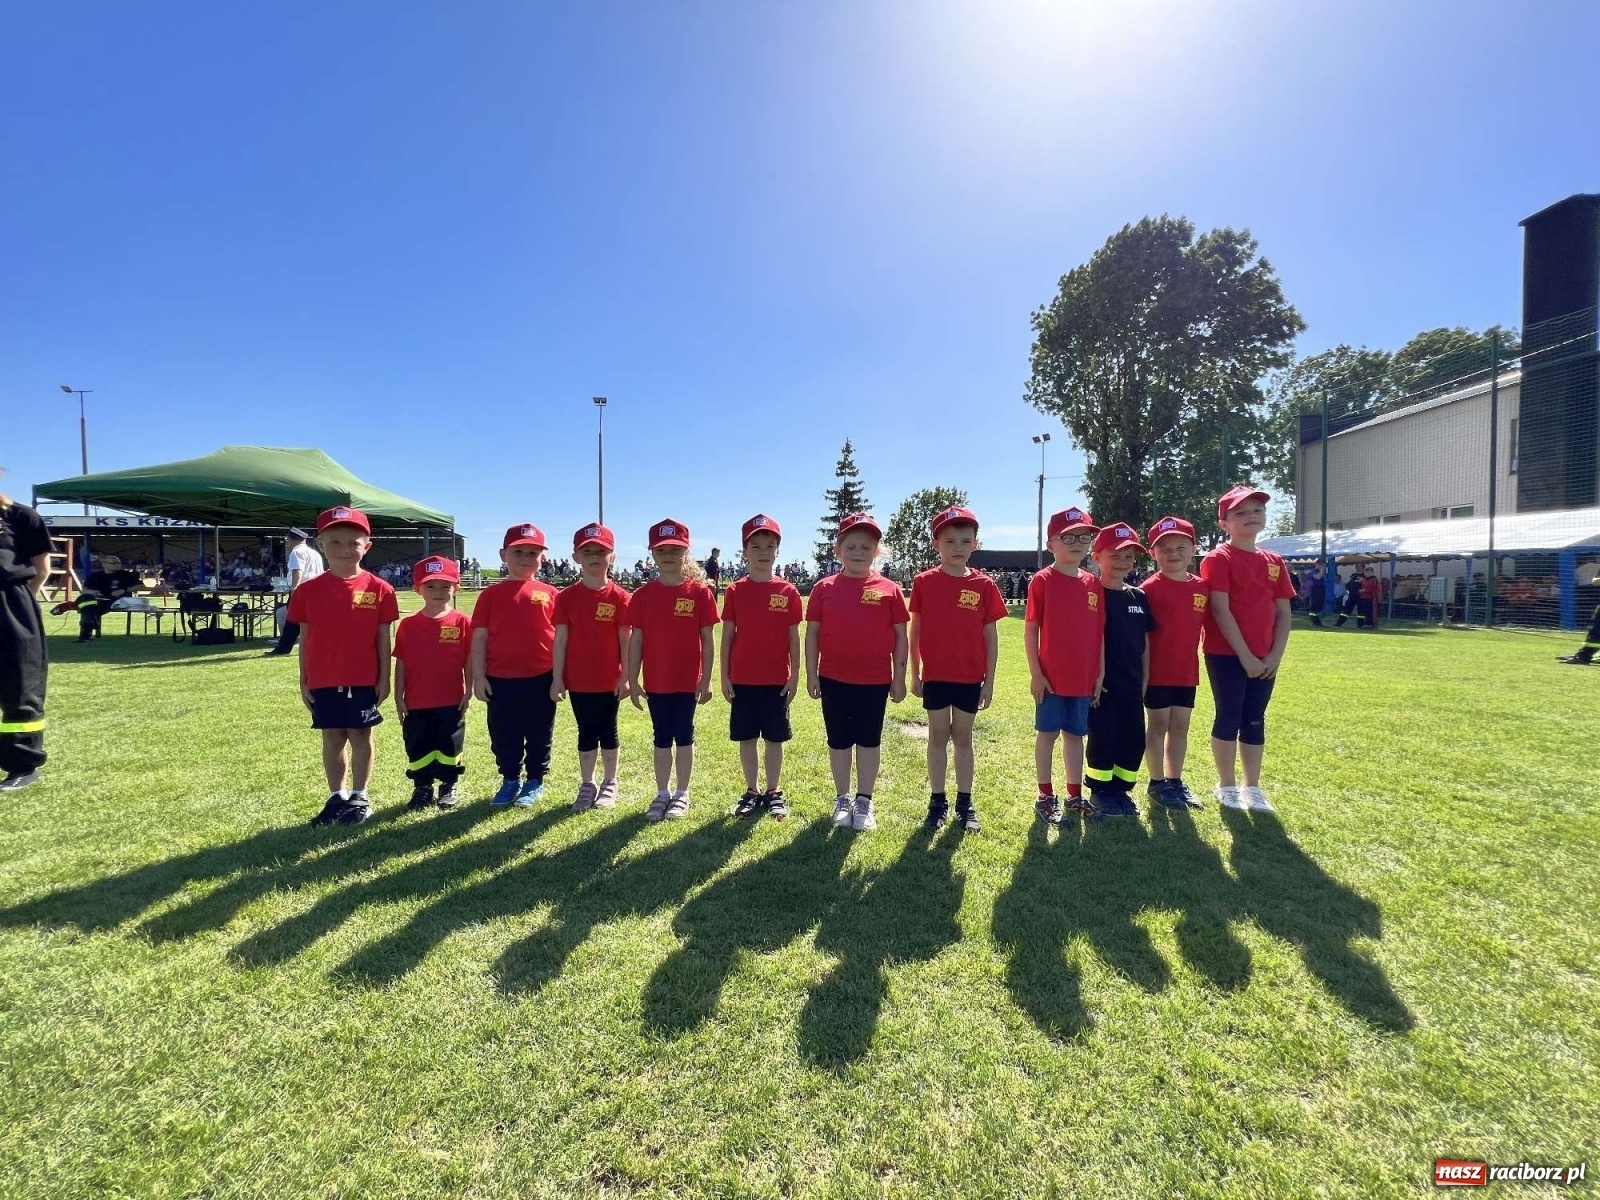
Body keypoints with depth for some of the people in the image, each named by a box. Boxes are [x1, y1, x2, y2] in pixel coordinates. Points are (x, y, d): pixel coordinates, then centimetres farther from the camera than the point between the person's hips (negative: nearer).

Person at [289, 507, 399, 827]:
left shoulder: (379, 590, -5)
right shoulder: (309, 590, 0)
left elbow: (383, 638, -2)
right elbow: (306, 639, 5)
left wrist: (384, 679, -3)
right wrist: (303, 681, 5)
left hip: (363, 680, -2)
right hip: (324, 681, 2)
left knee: (360, 736, 7)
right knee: (332, 738, 12)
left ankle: (360, 798, 20)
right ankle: (337, 797, 26)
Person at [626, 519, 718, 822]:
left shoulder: (699, 592, -7)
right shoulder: (643, 594, -1)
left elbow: (707, 639, -4)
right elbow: (635, 640, 1)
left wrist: (706, 679, -6)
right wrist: (632, 680, -1)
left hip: (688, 680, -2)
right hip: (655, 681, 2)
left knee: (684, 736, 10)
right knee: (661, 738, 13)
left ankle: (682, 794, 23)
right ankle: (662, 794, 26)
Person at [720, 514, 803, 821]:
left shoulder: (788, 592, -2)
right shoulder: (735, 591, 0)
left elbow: (793, 637, 1)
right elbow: (728, 635, 2)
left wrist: (795, 675, -1)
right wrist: (724, 675, 0)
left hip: (777, 678, -1)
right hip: (742, 678, 1)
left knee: (774, 738, 8)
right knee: (747, 737, 9)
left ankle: (774, 792, 22)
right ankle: (752, 791, 23)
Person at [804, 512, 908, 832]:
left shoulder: (889, 589, -3)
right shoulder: (824, 588, -1)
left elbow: (900, 636, 1)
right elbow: (812, 632, 2)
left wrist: (899, 677, -1)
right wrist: (811, 674, -1)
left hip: (875, 680, -1)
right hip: (834, 678, 1)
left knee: (869, 740, 11)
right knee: (839, 741, 12)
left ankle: (864, 801, 25)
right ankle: (842, 800, 27)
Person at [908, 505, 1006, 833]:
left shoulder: (983, 585, -3)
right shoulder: (924, 582, -3)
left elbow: (991, 635, 1)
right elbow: (915, 630, 2)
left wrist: (989, 680, -1)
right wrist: (914, 674, 1)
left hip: (970, 677, 0)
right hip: (935, 675, 0)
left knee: (963, 737, 12)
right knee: (938, 737, 10)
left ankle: (965, 803, 23)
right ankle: (937, 802, 22)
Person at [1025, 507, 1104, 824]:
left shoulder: (1093, 584, 7)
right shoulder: (1042, 580, -7)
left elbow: (1099, 631, 9)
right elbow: (1031, 629, -8)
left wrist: (1100, 673, 7)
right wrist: (1035, 673, -11)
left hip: (1083, 677, 5)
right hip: (1050, 676, -4)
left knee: (1075, 734, 14)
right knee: (1047, 733, 6)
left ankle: (1075, 795, 26)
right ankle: (1046, 796, 17)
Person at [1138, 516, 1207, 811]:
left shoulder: (1201, 587, 4)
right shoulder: (1150, 588, -10)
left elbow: (1203, 626, 13)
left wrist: (1203, 660, 11)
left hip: (1186, 670, 5)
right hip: (1157, 671, -5)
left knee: (1180, 727, 13)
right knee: (1158, 726, 5)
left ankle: (1175, 781, 26)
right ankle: (1157, 783, 18)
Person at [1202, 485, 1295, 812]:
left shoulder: (1273, 562, 11)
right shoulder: (1218, 559, -9)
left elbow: (1283, 613, 10)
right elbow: (1220, 611, -15)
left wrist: (1275, 655, -2)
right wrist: (1245, 655, -15)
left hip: (1265, 659, 6)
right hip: (1226, 654, -6)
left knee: (1255, 721, 13)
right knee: (1229, 718, 3)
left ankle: (1252, 787, 25)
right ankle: (1227, 785, 17)